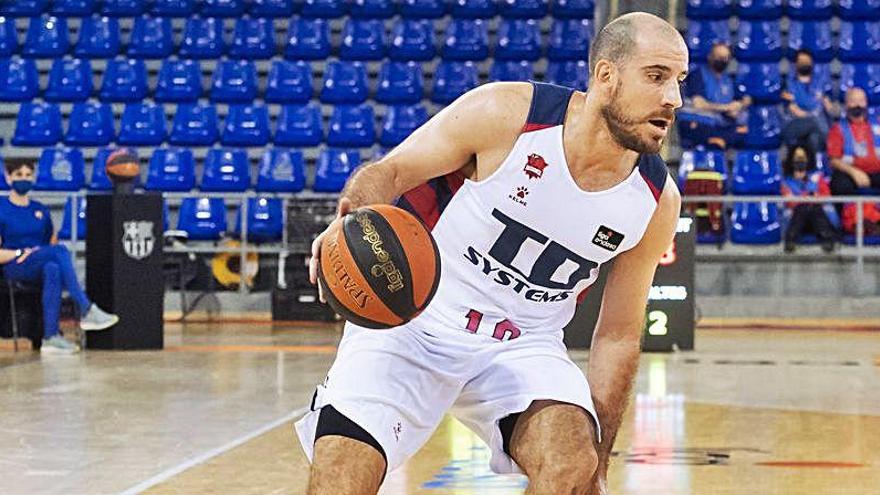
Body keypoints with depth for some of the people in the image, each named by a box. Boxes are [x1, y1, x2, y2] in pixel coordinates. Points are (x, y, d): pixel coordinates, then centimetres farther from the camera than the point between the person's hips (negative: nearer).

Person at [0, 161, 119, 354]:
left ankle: (51, 337, -45)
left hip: (41, 268, 4)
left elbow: (51, 242, 23)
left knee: (52, 269, -37)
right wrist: (20, 253, -16)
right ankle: (87, 311, -41)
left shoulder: (41, 210, 19)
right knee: (60, 250, -32)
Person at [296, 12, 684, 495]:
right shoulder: (504, 113, -17)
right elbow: (388, 171, -6)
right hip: (412, 316, -2)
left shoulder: (657, 201, -7)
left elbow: (618, 336, 4)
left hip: (524, 343, 2)